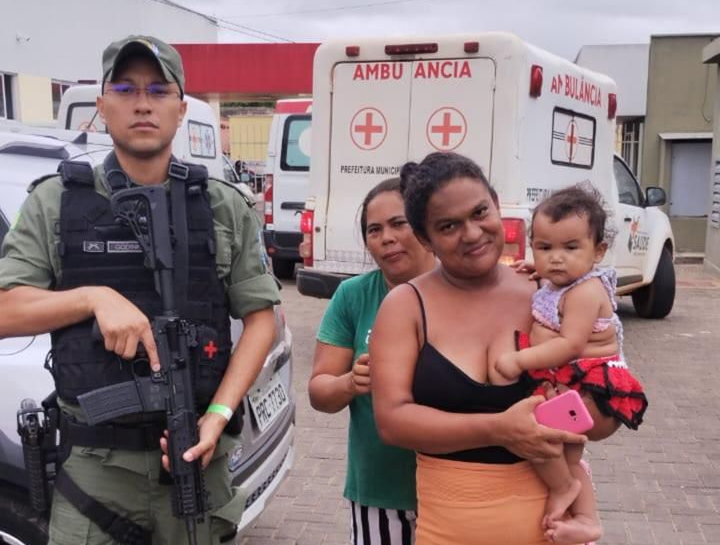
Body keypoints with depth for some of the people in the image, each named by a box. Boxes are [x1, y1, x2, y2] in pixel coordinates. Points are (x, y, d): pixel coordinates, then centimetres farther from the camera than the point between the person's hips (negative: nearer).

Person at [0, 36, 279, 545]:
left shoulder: (224, 207, 2)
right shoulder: (55, 202, 1)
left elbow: (261, 317, 2)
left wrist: (218, 414, -10)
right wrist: (95, 297, -17)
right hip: (93, 464, 0)